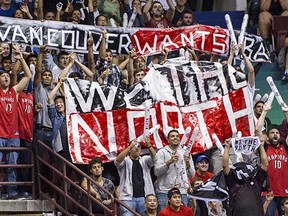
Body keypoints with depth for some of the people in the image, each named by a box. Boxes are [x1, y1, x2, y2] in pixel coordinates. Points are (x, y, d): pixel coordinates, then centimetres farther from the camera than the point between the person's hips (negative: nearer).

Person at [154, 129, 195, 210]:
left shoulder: (185, 153, 13)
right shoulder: (162, 152, 4)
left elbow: (192, 175, 9)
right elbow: (157, 172, -8)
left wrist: (188, 164, -10)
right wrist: (169, 162, -19)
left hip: (182, 192, 3)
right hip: (164, 191, -3)